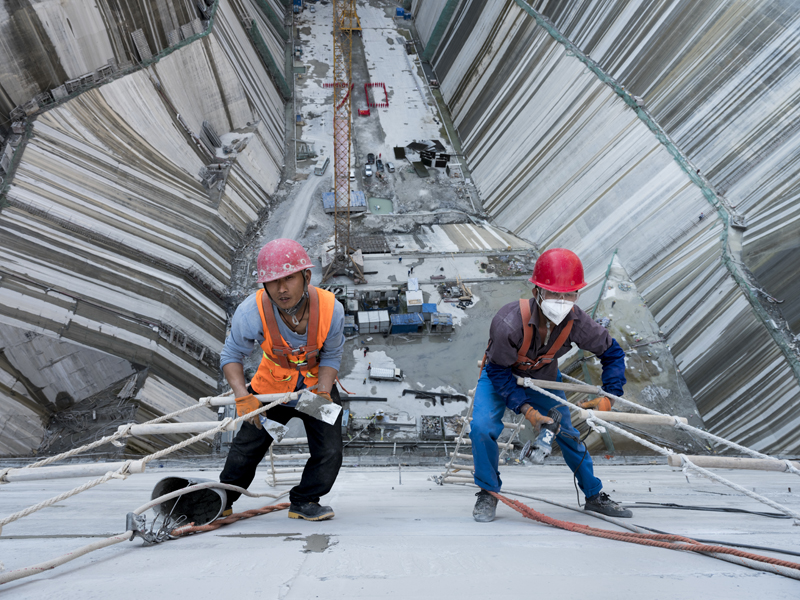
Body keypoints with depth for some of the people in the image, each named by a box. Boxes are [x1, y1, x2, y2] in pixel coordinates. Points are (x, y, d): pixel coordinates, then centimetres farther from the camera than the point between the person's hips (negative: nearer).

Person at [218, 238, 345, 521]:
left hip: (317, 384, 0)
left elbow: (331, 356, -13)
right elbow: (231, 355, -18)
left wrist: (323, 390, -29)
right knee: (246, 448, 8)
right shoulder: (252, 311, -31)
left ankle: (303, 502, 19)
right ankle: (222, 501, 33)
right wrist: (242, 396, -32)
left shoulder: (331, 309, -29)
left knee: (329, 453, -7)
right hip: (271, 387, 0)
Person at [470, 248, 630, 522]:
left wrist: (609, 397, -22)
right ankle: (488, 493, 1)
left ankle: (594, 495, 28)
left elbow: (613, 353, -11)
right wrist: (526, 409, -35)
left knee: (568, 434, 6)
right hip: (501, 376, -3)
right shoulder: (509, 323, -41)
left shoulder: (577, 322, -29)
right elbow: (499, 372, -27)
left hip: (543, 379, 3)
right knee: (482, 428, -23)